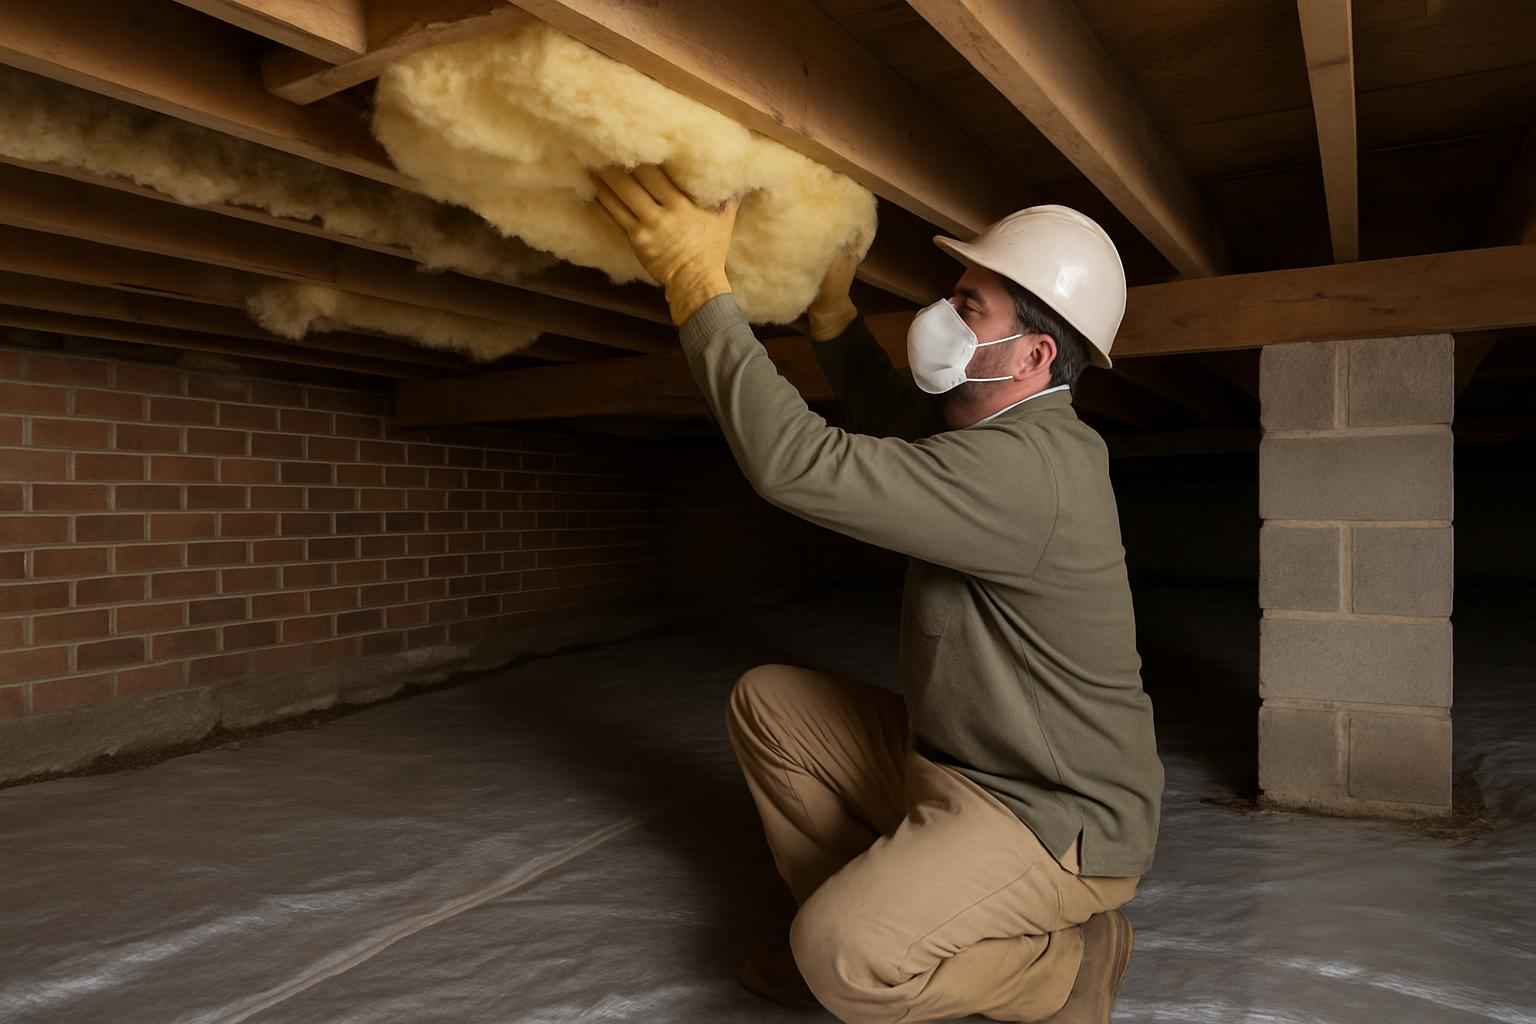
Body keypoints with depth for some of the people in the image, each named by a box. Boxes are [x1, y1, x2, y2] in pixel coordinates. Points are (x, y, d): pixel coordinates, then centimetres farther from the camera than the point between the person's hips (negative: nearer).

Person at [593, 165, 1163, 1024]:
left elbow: (795, 463, -34)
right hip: (953, 761, 9)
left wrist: (698, 283, -28)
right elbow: (897, 418, 23)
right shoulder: (1008, 429, 3)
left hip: (1057, 817, -9)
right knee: (767, 702, 7)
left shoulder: (1022, 468, -29)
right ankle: (858, 921, 15)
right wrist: (834, 309, 11)